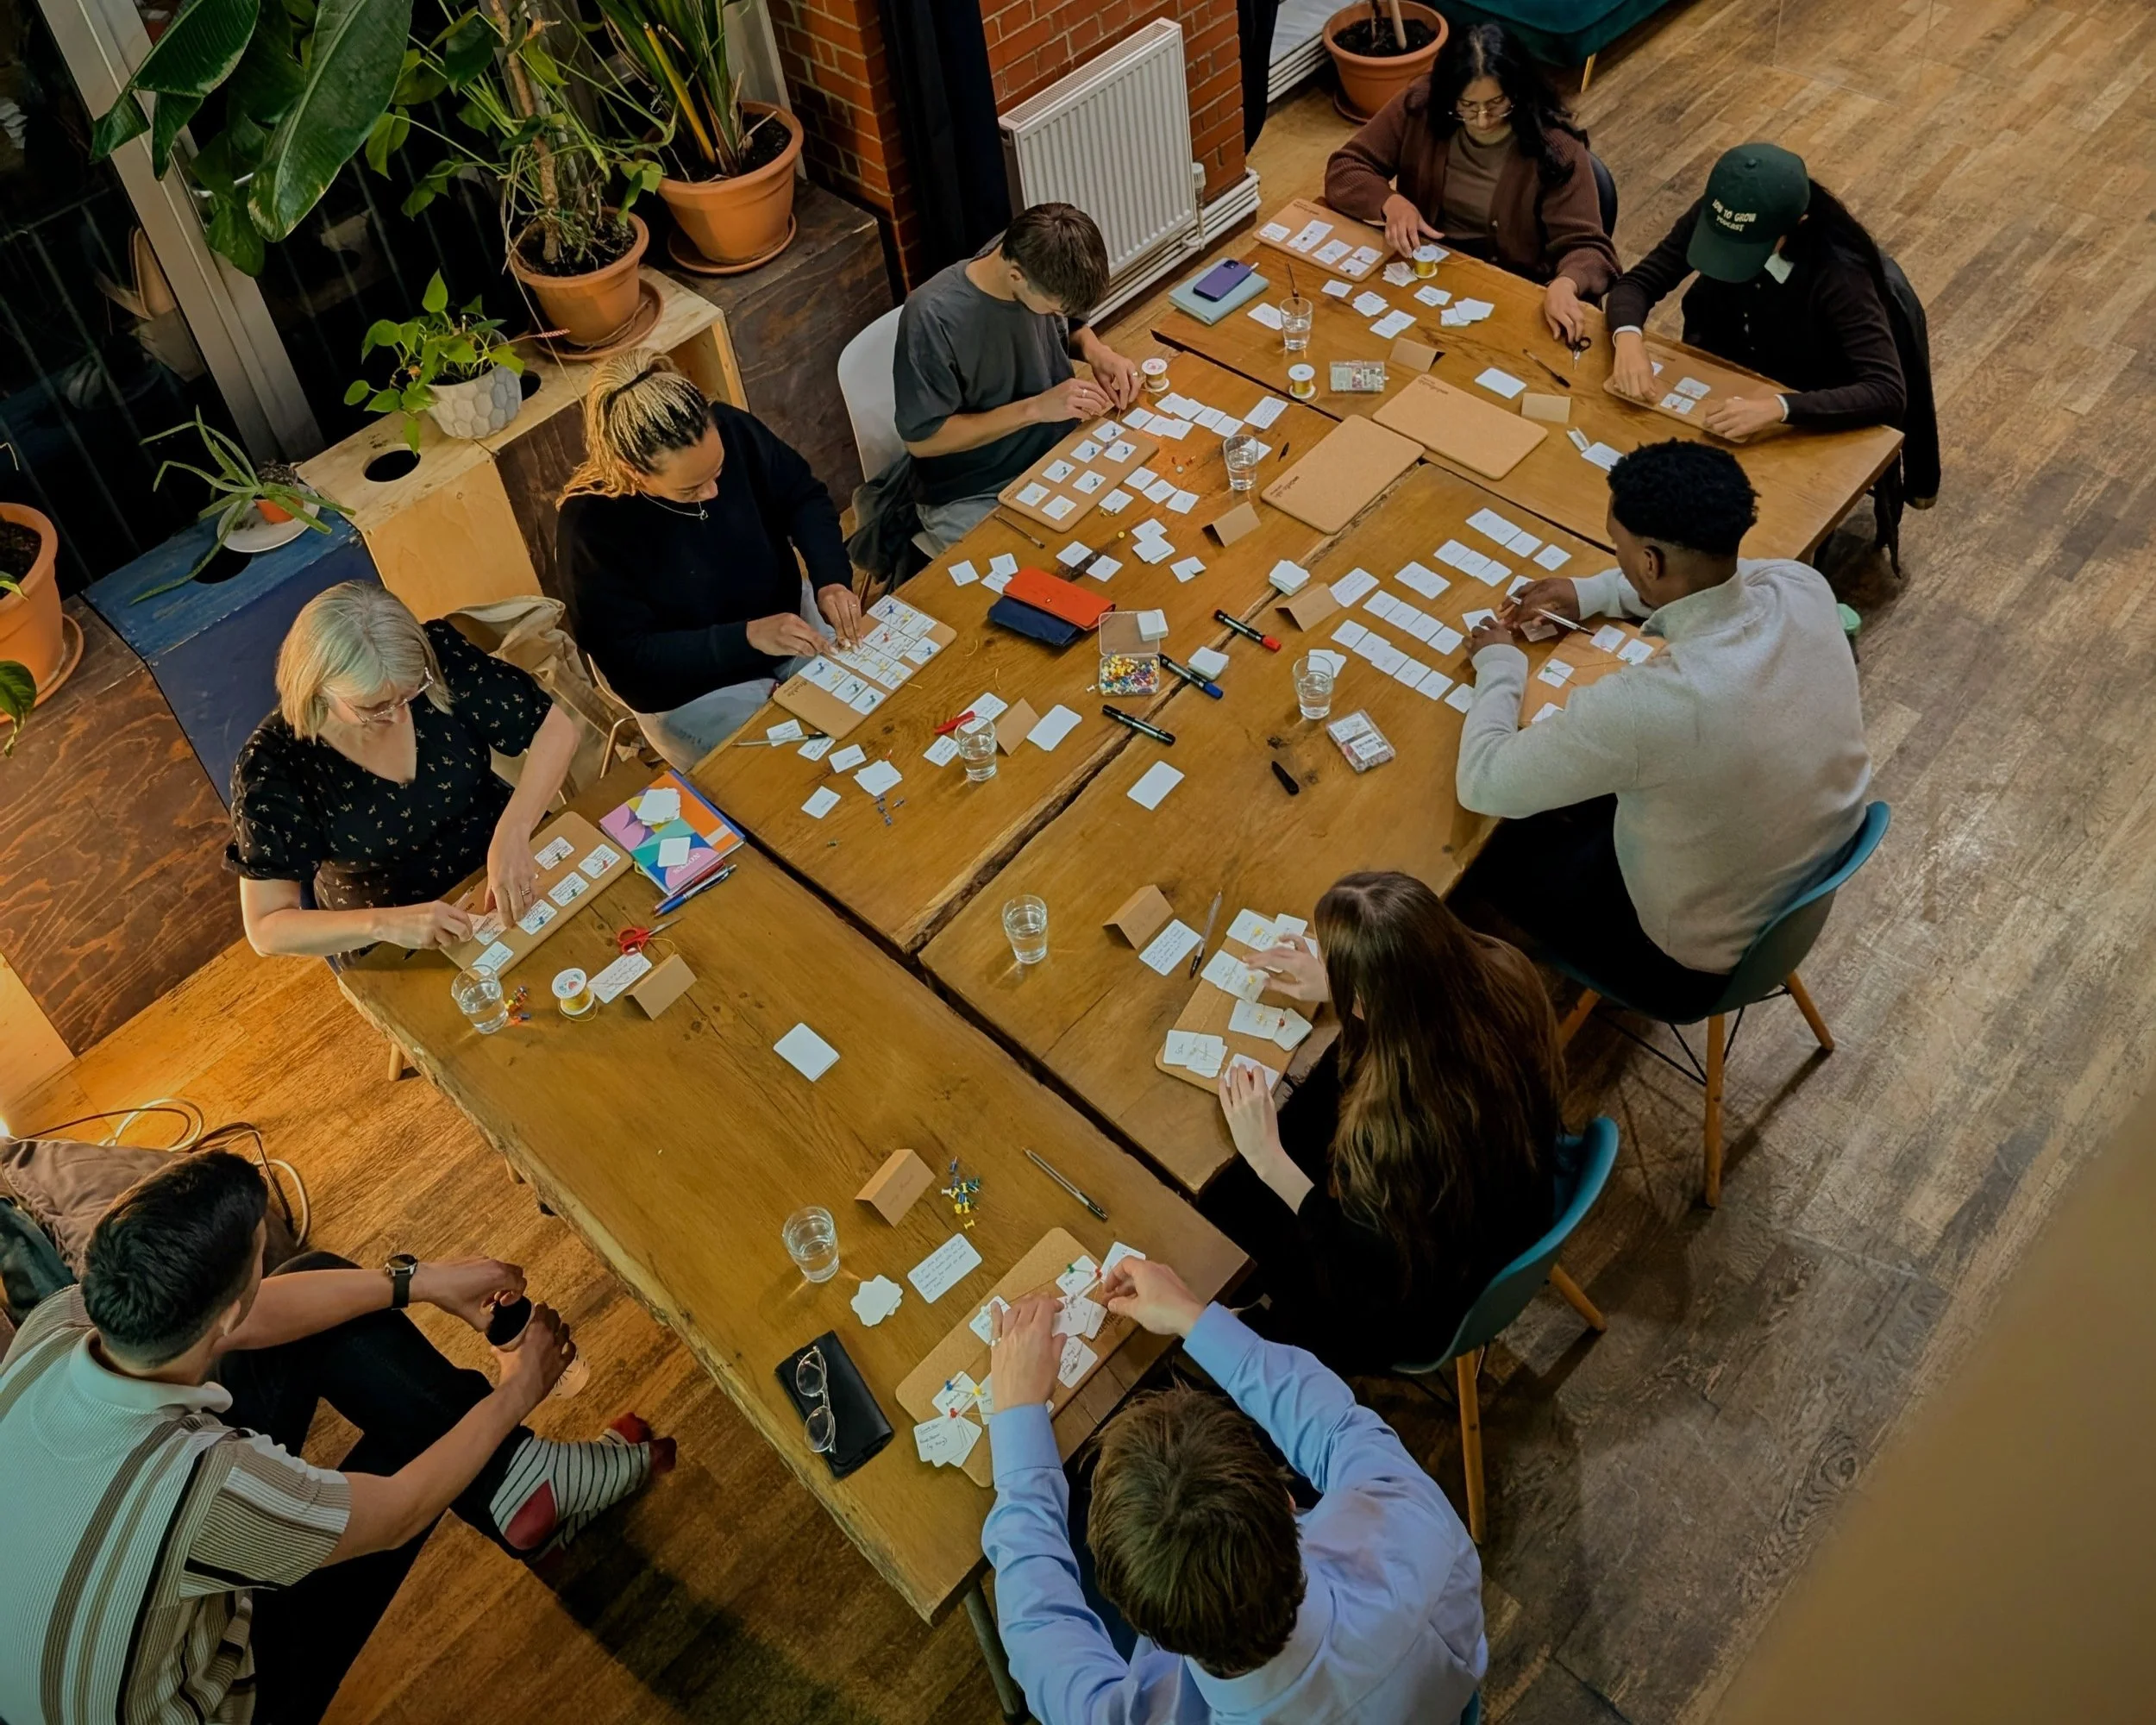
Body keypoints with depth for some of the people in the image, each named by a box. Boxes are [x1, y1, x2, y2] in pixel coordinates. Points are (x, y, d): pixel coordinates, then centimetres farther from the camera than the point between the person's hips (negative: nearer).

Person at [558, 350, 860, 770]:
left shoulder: (732, 431, -20)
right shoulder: (592, 525, -29)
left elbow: (804, 497, -2)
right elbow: (628, 656, -23)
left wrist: (830, 578, -21)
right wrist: (747, 637, -33)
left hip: (790, 616, 5)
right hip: (688, 687, -5)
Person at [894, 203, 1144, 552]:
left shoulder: (1030, 256, -9)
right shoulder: (933, 318, -27)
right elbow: (921, 438, -21)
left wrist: (1096, 350, -11)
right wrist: (1035, 408, -25)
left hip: (1059, 454, 7)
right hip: (973, 497, -7)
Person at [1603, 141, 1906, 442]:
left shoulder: (1836, 271, -29)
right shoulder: (1711, 217, -17)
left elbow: (1889, 393, -33)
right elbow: (1636, 283, -7)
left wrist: (1777, 407, -46)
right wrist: (1628, 339, -30)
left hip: (1802, 431, -4)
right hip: (1716, 395, 4)